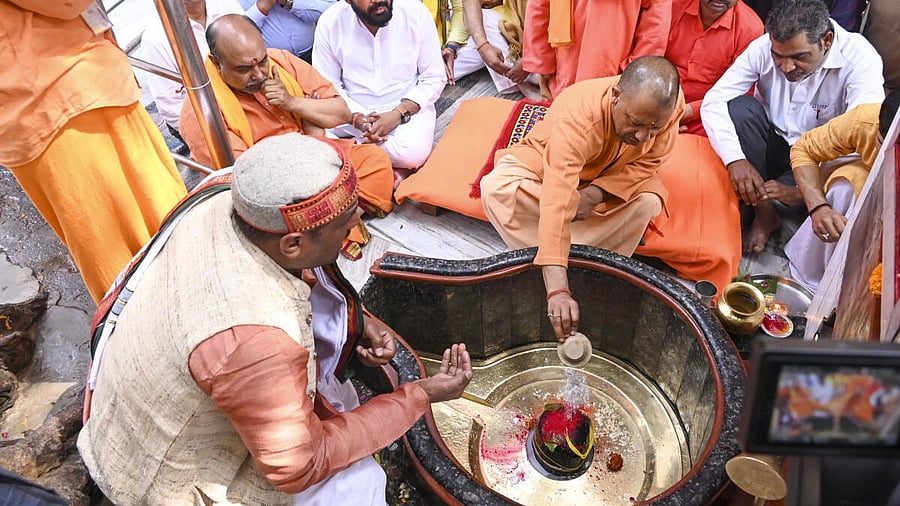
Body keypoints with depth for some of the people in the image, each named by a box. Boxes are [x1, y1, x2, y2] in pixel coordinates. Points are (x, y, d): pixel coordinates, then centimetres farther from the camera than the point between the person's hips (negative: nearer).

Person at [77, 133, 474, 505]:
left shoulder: (224, 202, -21)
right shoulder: (254, 340, -42)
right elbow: (299, 467, -25)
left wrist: (358, 321, -8)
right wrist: (419, 395, -22)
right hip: (169, 473, -7)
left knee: (324, 296, 1)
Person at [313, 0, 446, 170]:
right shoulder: (329, 23, -10)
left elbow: (434, 78, -5)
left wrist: (398, 114, -19)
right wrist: (356, 118, -20)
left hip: (409, 107, 0)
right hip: (352, 111, 1)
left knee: (413, 153, -33)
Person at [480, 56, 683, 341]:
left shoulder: (668, 106, -27)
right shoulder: (577, 116, -41)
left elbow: (647, 163, -13)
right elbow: (556, 203, -50)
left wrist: (596, 193, -34)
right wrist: (557, 290, -58)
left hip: (609, 180, 3)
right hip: (545, 165, -3)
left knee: (649, 200, -28)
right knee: (497, 188, -33)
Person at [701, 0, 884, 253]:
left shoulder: (859, 58, -22)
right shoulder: (763, 47, -16)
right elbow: (713, 101, -20)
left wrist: (802, 190, -40)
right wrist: (735, 159, -36)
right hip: (773, 148, 2)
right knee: (739, 107, -27)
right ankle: (765, 213, -17)